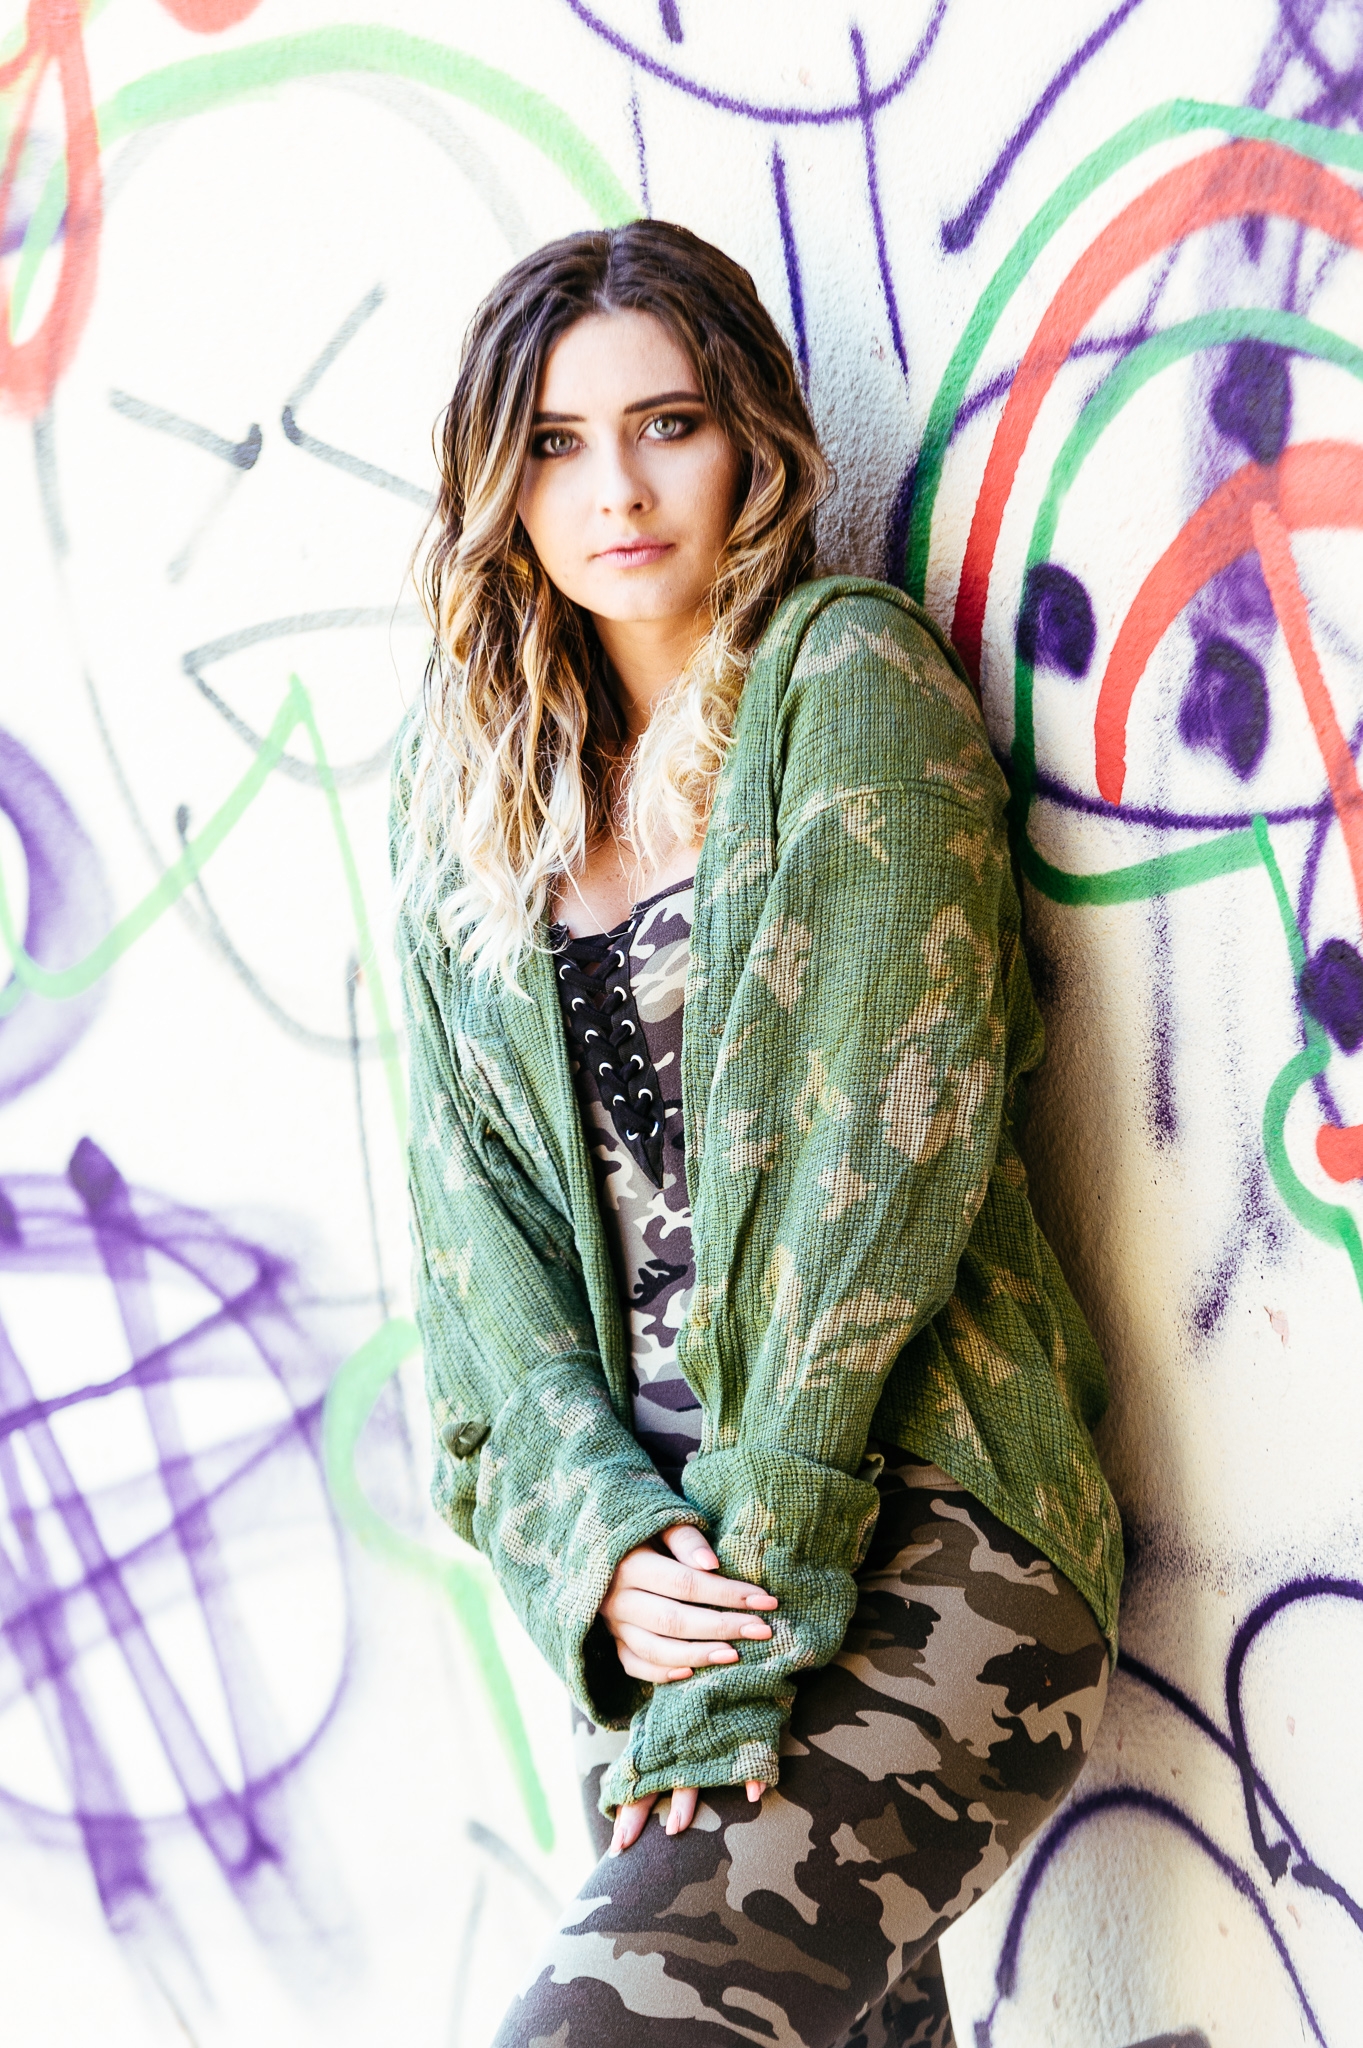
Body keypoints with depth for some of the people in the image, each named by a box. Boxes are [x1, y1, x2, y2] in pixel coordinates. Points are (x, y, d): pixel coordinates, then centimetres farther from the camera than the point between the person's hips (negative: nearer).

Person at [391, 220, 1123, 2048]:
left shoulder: (848, 677, -3)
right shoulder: (470, 788, 13)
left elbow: (890, 1133, -11)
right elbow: (474, 1202, 6)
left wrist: (759, 1569, -15)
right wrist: (600, 1537, -10)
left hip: (922, 1544, -5)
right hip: (666, 1541, 5)